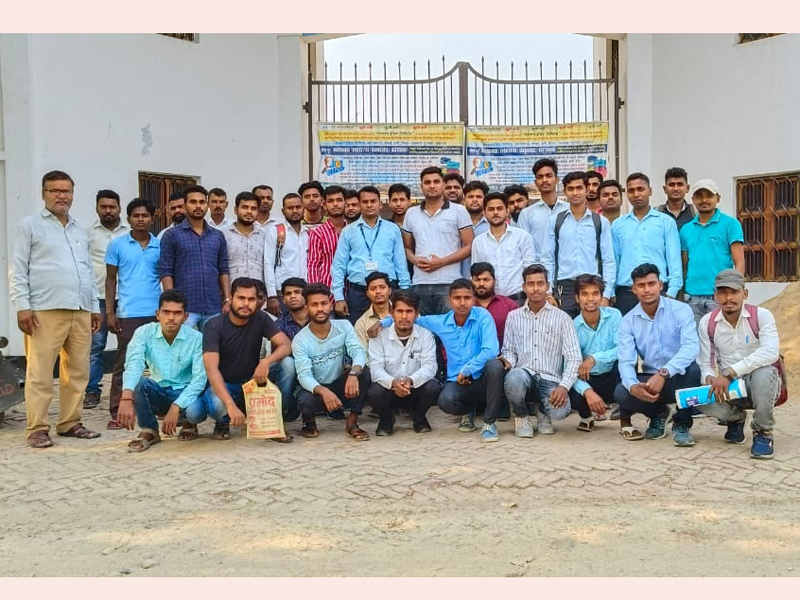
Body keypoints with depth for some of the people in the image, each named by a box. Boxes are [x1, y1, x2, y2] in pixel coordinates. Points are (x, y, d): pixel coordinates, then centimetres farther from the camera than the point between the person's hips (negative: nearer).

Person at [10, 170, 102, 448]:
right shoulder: (29, 226, 5)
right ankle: (37, 428, 0)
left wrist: (95, 306, 18)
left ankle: (70, 422, 15)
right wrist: (22, 305, -11)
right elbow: (18, 270, -1)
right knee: (40, 373, -6)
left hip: (81, 312, 6)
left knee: (77, 372, 6)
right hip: (45, 311, -6)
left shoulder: (80, 230, 22)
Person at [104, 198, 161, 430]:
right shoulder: (117, 245, 5)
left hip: (156, 313, 1)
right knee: (123, 363, 2)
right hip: (127, 314, -1)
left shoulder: (160, 245, 8)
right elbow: (111, 279, 7)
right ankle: (117, 413, 6)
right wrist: (109, 312, 0)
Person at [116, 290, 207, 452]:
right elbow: (133, 364, -28)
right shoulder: (144, 333, -11)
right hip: (158, 392, 2)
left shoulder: (196, 338, -14)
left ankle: (188, 424, 5)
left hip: (185, 393, -2)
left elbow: (200, 378, -20)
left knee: (195, 411, -35)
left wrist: (176, 407, -33)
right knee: (135, 381, -28)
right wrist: (126, 398, -46)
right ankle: (149, 431, -6)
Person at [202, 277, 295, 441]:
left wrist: (266, 361, -37)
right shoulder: (215, 326, -19)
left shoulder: (260, 319, -8)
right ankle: (223, 423, 1)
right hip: (224, 385, -3)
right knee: (217, 405, -39)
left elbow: (286, 345, -14)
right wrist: (231, 405, -43)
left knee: (287, 363, -21)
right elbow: (211, 368, -30)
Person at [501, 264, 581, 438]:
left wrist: (564, 386, -17)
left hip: (550, 380, 0)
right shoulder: (514, 316, 11)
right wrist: (508, 360, -14)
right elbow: (509, 350, 12)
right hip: (524, 375, 1)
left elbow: (573, 357, -2)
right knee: (514, 377, -37)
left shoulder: (562, 318, 5)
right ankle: (521, 415, -1)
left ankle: (542, 410, 11)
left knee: (559, 411, -32)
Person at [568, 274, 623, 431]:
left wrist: (594, 358, -31)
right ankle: (587, 414, 6)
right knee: (570, 395, -31)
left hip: (613, 379, 0)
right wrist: (588, 391, -36)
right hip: (589, 381, 0)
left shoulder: (614, 316, -8)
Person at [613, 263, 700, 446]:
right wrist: (633, 386, -34)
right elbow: (626, 361, -11)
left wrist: (663, 373, -38)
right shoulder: (628, 321, -2)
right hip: (649, 379, 2)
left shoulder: (680, 310, -9)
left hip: (678, 378, -2)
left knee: (692, 369, -35)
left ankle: (681, 424, -11)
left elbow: (691, 346, -25)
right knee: (621, 393, -27)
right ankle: (658, 413, 8)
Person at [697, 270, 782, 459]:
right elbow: (705, 363, -2)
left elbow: (771, 352, -31)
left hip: (761, 384, -3)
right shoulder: (707, 323, -2)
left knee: (764, 372, -38)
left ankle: (763, 432, -12)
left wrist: (729, 372, -38)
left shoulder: (761, 316, -13)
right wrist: (710, 378, -28)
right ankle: (736, 418, 10)